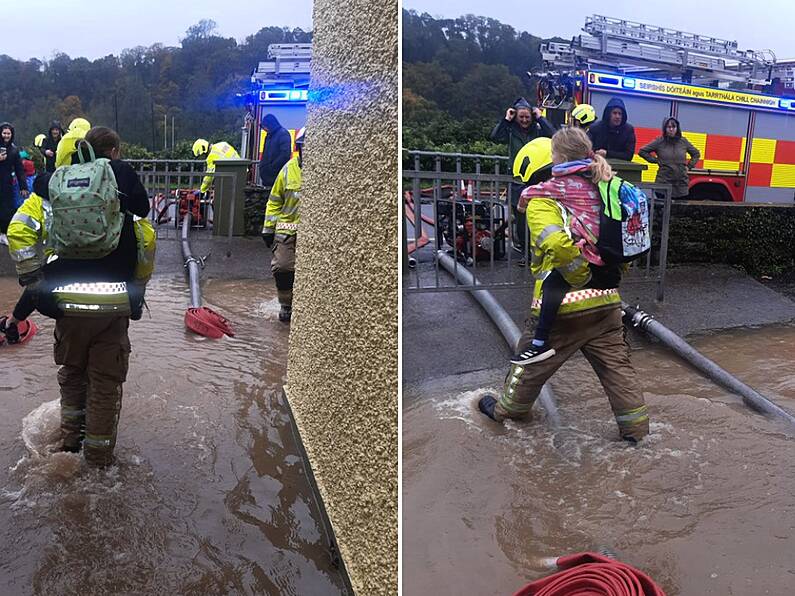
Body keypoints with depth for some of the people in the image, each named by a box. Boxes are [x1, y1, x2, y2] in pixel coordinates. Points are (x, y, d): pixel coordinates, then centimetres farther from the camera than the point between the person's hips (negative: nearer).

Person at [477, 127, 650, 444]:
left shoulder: (543, 199, -12)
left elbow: (556, 243, -28)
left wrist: (588, 273, -16)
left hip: (561, 303, -4)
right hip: (606, 301, 5)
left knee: (533, 359, 15)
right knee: (616, 364, 15)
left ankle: (506, 408, 36)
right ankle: (635, 426, 21)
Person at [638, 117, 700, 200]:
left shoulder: (683, 142, 8)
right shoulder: (659, 142, 0)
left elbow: (696, 154, 22)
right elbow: (642, 151, 4)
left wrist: (689, 166, 10)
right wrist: (655, 160, 0)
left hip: (682, 184, 2)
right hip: (663, 183, -2)